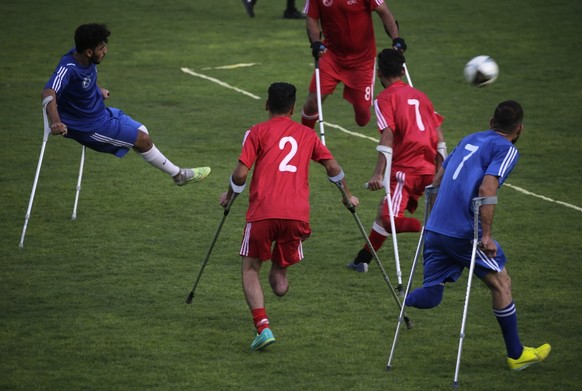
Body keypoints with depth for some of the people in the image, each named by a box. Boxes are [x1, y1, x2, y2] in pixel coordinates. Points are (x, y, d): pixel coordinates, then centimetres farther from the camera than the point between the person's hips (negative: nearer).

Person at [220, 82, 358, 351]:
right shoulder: (307, 134, 17)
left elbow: (241, 174, -2)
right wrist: (347, 196, 34)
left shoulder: (258, 132, 6)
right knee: (281, 268, 26)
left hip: (263, 212, -3)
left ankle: (263, 327, -10)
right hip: (297, 214, 3)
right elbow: (333, 168, 17)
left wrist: (229, 196, 17)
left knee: (250, 268, 6)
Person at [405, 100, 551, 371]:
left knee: (430, 296, 8)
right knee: (501, 283, 10)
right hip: (464, 232, -6)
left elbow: (437, 181, 22)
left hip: (435, 229, 6)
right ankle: (516, 355, 19)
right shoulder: (507, 149, -4)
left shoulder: (470, 140, 19)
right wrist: (487, 236, -15)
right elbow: (486, 190, -18)